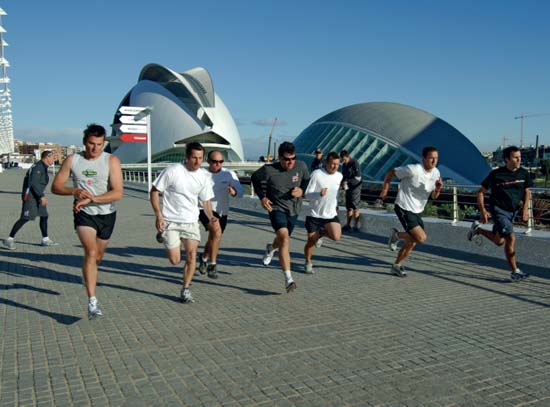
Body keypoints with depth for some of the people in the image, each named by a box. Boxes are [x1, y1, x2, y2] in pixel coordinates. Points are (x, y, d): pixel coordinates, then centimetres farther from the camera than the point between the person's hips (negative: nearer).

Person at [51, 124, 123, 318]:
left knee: (97, 257, 16)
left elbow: (118, 193, -17)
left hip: (107, 214, 1)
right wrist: (74, 191, -20)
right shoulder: (72, 160, -2)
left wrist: (91, 198, -26)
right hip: (84, 214, -1)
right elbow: (55, 187, 0)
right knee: (91, 252, -21)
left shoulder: (112, 161, -9)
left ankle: (89, 278, 50)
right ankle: (92, 301, -20)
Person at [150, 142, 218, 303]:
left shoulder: (204, 177, 0)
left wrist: (211, 218, -8)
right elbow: (154, 191, -6)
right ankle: (163, 235, 30)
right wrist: (158, 215, -15)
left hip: (191, 222, 3)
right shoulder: (172, 171, -13)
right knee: (175, 260, -2)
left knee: (191, 256, -6)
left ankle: (185, 290, 12)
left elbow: (206, 201, 10)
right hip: (171, 221, -3)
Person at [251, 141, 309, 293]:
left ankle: (271, 248, 64)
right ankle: (288, 279, -26)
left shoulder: (301, 166, -9)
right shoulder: (269, 170, -17)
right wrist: (262, 196, -6)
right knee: (284, 238, -26)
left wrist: (302, 190, -10)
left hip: (294, 210, 5)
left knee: (283, 239, 24)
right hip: (276, 208, -4)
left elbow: (307, 182, 10)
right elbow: (255, 179, 4)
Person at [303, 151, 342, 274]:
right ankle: (308, 263, 30)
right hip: (314, 214, -3)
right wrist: (319, 194, -33)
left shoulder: (339, 176, 3)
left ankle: (321, 233, 14)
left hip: (331, 214, 3)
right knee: (311, 241, 3)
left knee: (336, 236, -20)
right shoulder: (317, 174, -14)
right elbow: (307, 194, -15)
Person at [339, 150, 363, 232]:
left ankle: (356, 226, 0)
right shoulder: (344, 165, 13)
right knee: (348, 207, 10)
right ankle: (348, 225, 15)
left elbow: (358, 178, -15)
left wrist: (347, 181, -18)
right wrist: (342, 182, 1)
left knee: (355, 207, -5)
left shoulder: (355, 164, -11)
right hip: (348, 188, 8)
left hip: (355, 188, -7)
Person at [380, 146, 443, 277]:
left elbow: (434, 196, 10)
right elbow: (390, 173, -9)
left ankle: (396, 266, 30)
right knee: (421, 238, -19)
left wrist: (438, 189, -12)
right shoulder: (413, 169, -20)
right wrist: (385, 190, -7)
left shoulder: (436, 173, 2)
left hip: (417, 211, 8)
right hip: (404, 209, -8)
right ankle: (397, 235, 6)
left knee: (412, 242, 13)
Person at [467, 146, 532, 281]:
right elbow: (481, 191, -5)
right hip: (498, 210, -6)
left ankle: (477, 229, 40)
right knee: (511, 238, -17)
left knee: (499, 241, 14)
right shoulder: (496, 174, -13)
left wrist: (525, 208, 0)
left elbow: (527, 192, 13)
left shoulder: (523, 173, -1)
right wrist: (482, 210, -11)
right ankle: (515, 271, -6)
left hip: (513, 211, 6)